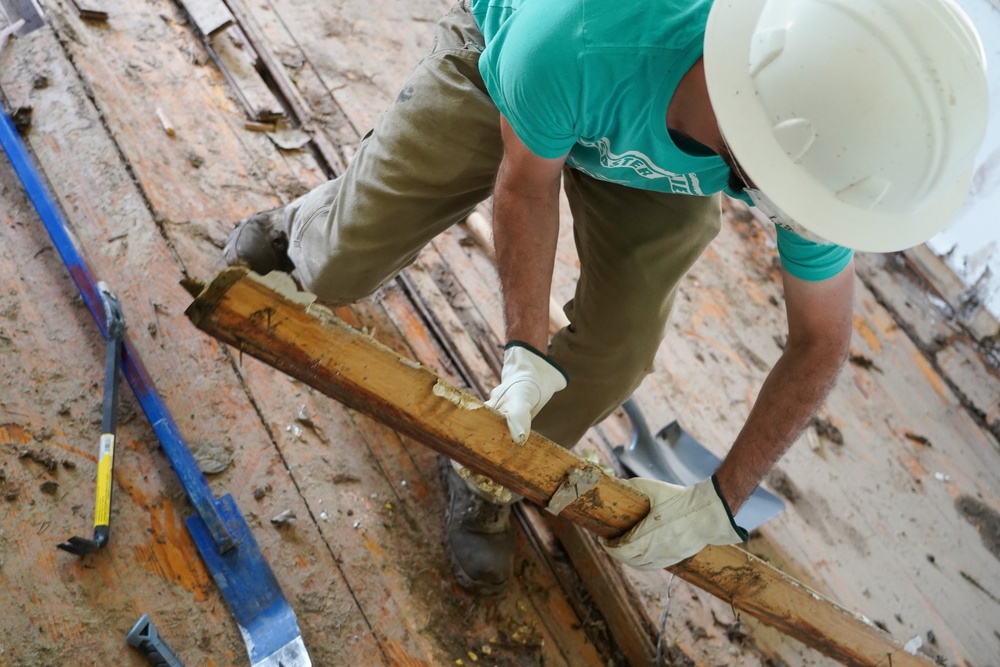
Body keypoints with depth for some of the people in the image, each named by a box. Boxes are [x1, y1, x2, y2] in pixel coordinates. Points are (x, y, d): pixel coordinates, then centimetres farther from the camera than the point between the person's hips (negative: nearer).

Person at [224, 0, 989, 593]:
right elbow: (527, 184, -24)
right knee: (341, 266, -1)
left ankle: (484, 478, 25)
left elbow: (820, 342, -20)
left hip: (660, 162, 2)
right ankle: (298, 228, 41)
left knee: (612, 357, -6)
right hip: (503, 73, -2)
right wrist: (527, 349, -30)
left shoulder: (820, 153, -36)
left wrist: (721, 502, -20)